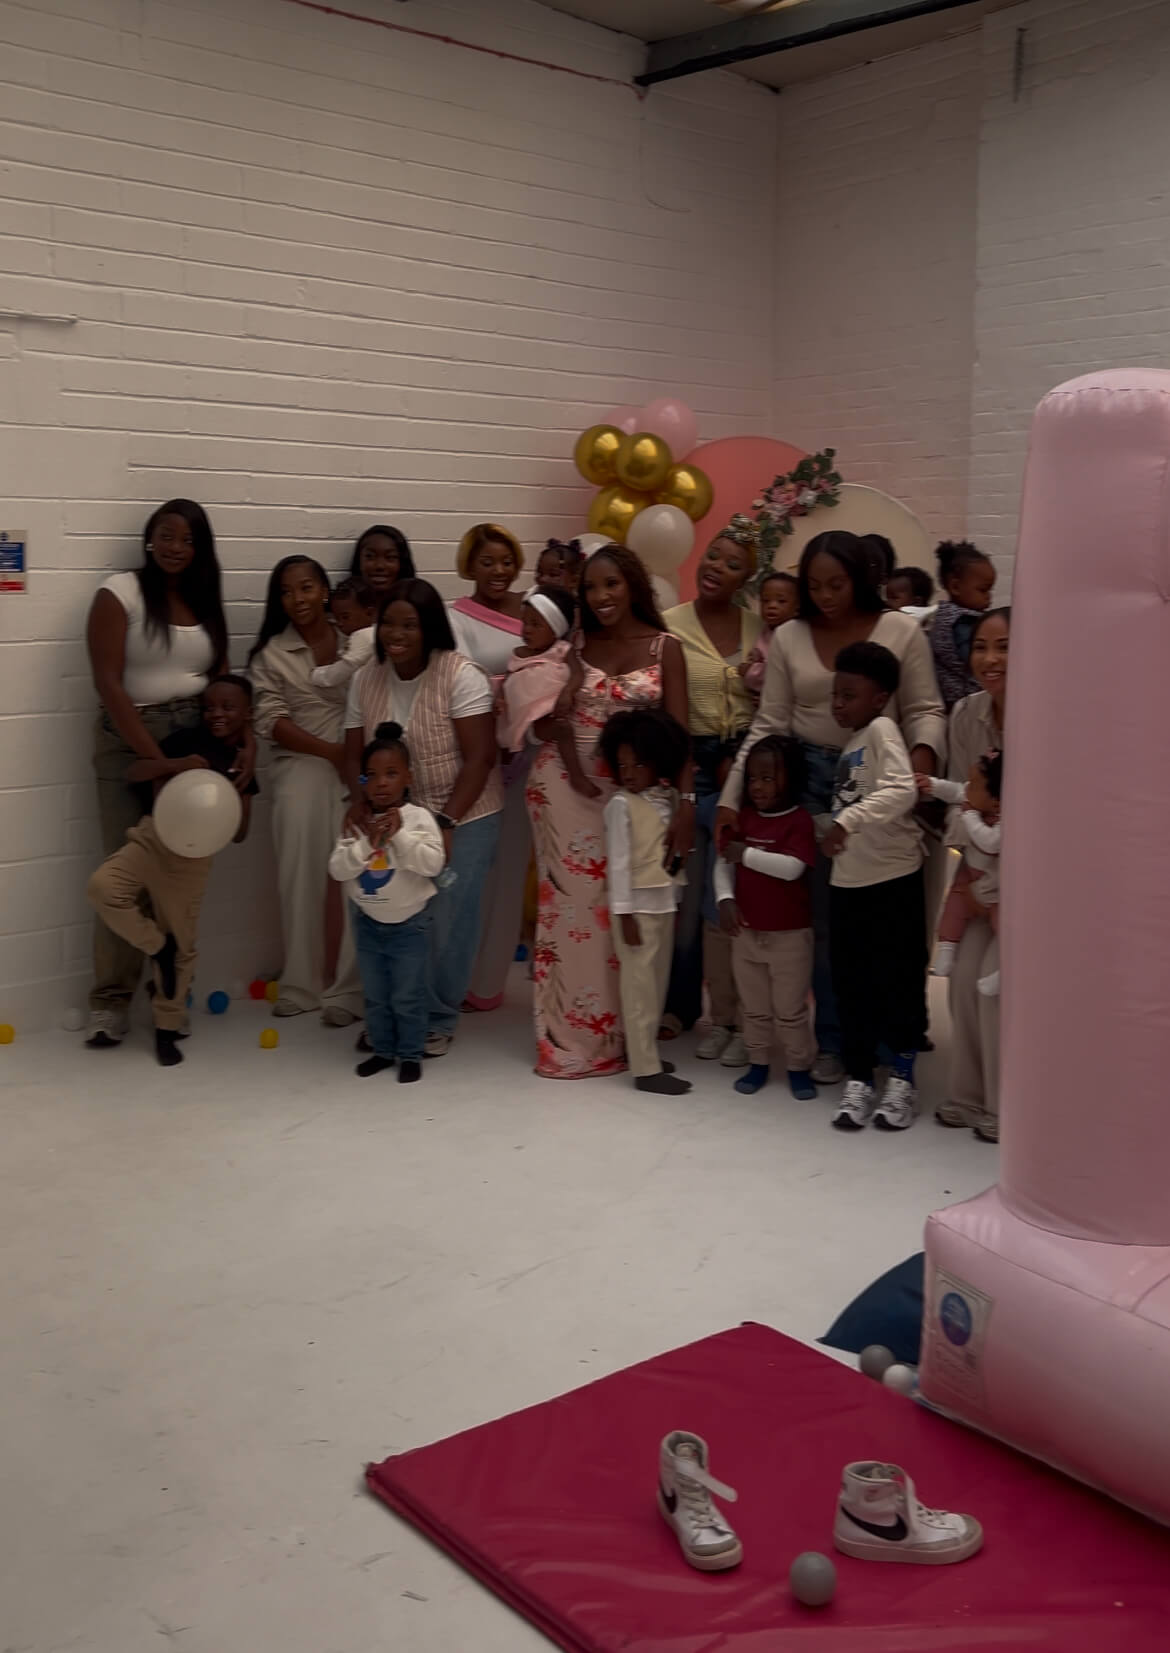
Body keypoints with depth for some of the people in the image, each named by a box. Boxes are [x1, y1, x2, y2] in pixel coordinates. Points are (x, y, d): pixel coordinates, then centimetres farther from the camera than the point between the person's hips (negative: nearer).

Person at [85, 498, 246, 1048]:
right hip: (130, 742, -4)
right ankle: (111, 1001, 1)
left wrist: (247, 738, -9)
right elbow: (108, 683, -10)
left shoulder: (206, 602, 14)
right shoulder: (120, 592, -2)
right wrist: (157, 759, -16)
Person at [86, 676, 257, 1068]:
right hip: (150, 837, 0)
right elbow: (133, 772, -7)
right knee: (103, 886, -27)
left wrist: (242, 787, -12)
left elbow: (239, 834, 3)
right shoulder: (187, 740, 1)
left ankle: (168, 1026, 24)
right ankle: (157, 947, -3)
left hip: (192, 855, 0)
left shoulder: (242, 766, 5)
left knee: (182, 943, 7)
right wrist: (175, 764, -22)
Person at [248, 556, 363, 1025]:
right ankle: (301, 983, 14)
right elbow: (270, 719, 0)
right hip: (300, 772, 1)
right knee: (301, 879, 2)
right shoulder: (271, 653, 7)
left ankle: (348, 989, 0)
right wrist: (331, 750, -11)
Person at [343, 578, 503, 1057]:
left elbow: (480, 758, -16)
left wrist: (447, 824, -21)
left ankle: (438, 1020, 16)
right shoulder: (365, 680, 1)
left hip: (463, 817, -4)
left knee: (447, 922, -4)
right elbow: (355, 754, 5)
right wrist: (359, 804, -15)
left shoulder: (461, 676, -15)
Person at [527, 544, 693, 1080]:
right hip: (567, 785, 1)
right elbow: (546, 729, 5)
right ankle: (570, 1035, 9)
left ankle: (616, 1031, 17)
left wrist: (686, 802, -12)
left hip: (633, 790, 0)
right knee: (570, 902, 1)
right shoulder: (576, 647, 5)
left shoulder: (665, 647, 1)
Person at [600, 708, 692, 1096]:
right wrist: (624, 912, -15)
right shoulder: (622, 804, -10)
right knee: (640, 983, -3)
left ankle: (643, 1048, 25)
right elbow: (618, 862, -12)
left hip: (665, 902, 7)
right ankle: (645, 1068, 1)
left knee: (658, 980, 13)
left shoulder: (668, 797, 7)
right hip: (638, 904, -7)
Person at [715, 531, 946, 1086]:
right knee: (823, 916, 7)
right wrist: (731, 798, 0)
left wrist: (923, 758, -21)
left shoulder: (902, 631, 0)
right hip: (811, 779, 2)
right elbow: (769, 725, 5)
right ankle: (833, 1041, 18)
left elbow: (924, 711, 0)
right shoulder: (789, 638, 5)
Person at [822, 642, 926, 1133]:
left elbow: (901, 790, -26)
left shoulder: (882, 729, -10)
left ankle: (902, 1080, 15)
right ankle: (858, 1080, 20)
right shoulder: (852, 740, 14)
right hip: (848, 880, 8)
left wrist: (847, 820, -32)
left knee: (898, 980, 3)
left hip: (893, 879, -8)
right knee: (852, 983, 10)